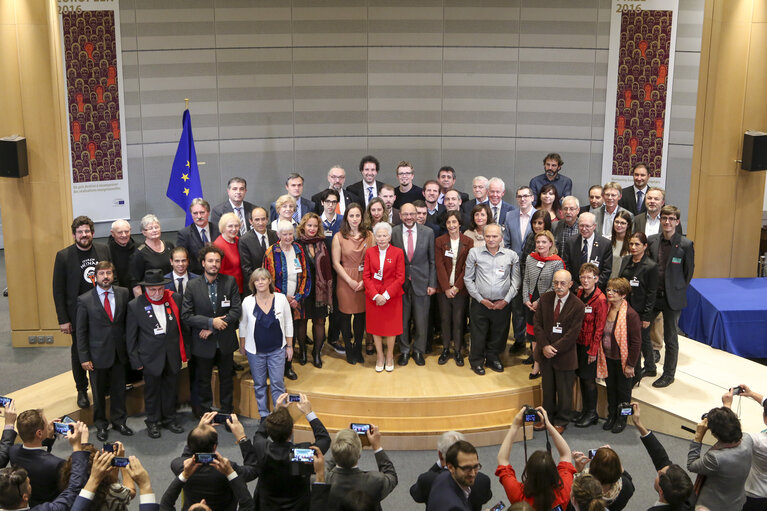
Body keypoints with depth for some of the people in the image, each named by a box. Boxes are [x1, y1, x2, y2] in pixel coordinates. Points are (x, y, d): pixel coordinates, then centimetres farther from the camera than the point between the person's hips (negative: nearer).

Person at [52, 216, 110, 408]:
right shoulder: (63, 256, -7)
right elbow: (58, 290, -5)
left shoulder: (104, 251, 1)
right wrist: (63, 319, -8)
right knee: (79, 353, 10)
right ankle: (82, 390, 26)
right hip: (77, 314, -2)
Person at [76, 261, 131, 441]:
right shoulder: (85, 300, -9)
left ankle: (119, 421, 32)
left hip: (119, 352, 2)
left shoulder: (124, 293, -2)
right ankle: (100, 424, 29)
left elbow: (128, 318, 5)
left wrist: (128, 346, 1)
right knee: (99, 392, 12)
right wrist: (84, 358, -7)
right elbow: (81, 331, -5)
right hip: (98, 354, -2)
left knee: (119, 389, 14)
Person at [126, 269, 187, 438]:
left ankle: (169, 418, 30)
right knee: (152, 389, 9)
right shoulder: (135, 306, -9)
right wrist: (135, 360, -5)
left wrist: (185, 351, 8)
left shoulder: (176, 299, -2)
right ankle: (153, 422, 25)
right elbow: (130, 336, -3)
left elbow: (183, 326, 7)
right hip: (151, 357, -2)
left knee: (171, 388, 13)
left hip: (173, 355, 3)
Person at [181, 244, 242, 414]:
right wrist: (211, 322, -19)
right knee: (203, 380, 12)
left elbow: (236, 310, -9)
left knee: (226, 378, 14)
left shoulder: (230, 282, -4)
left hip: (225, 342, 1)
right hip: (203, 343, -1)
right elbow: (186, 316, -9)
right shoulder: (192, 285, -6)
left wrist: (213, 328, -15)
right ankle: (205, 413, 28)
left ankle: (227, 411, 30)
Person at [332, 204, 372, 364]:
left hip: (364, 282, 2)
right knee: (346, 315, 5)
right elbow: (336, 263, -4)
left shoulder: (369, 236, 3)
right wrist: (350, 281, -11)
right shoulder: (339, 237, -3)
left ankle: (358, 349, 24)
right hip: (345, 281, -2)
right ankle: (349, 349, 21)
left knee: (361, 315, 8)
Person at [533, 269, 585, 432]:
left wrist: (554, 348, -17)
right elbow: (537, 324, -1)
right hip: (545, 352, 3)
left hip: (564, 355, -3)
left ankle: (561, 421, 28)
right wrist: (544, 346, -13)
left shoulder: (577, 306, -13)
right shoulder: (545, 298, -1)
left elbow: (572, 334, -14)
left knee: (564, 391, 11)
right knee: (547, 388, 17)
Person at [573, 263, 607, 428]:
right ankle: (585, 410, 28)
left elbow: (599, 328, -16)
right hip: (578, 342, 7)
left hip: (590, 345, -7)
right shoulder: (579, 293, 3)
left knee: (588, 379, 2)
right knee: (581, 377, 14)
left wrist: (593, 351, -14)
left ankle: (592, 414, 17)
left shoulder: (600, 300, -18)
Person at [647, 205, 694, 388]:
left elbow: (689, 271, -1)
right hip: (651, 295, 4)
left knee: (670, 338, 8)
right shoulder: (651, 241, 0)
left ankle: (668, 374, 22)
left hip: (672, 297, -4)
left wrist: (678, 291, 2)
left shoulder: (686, 244, -10)